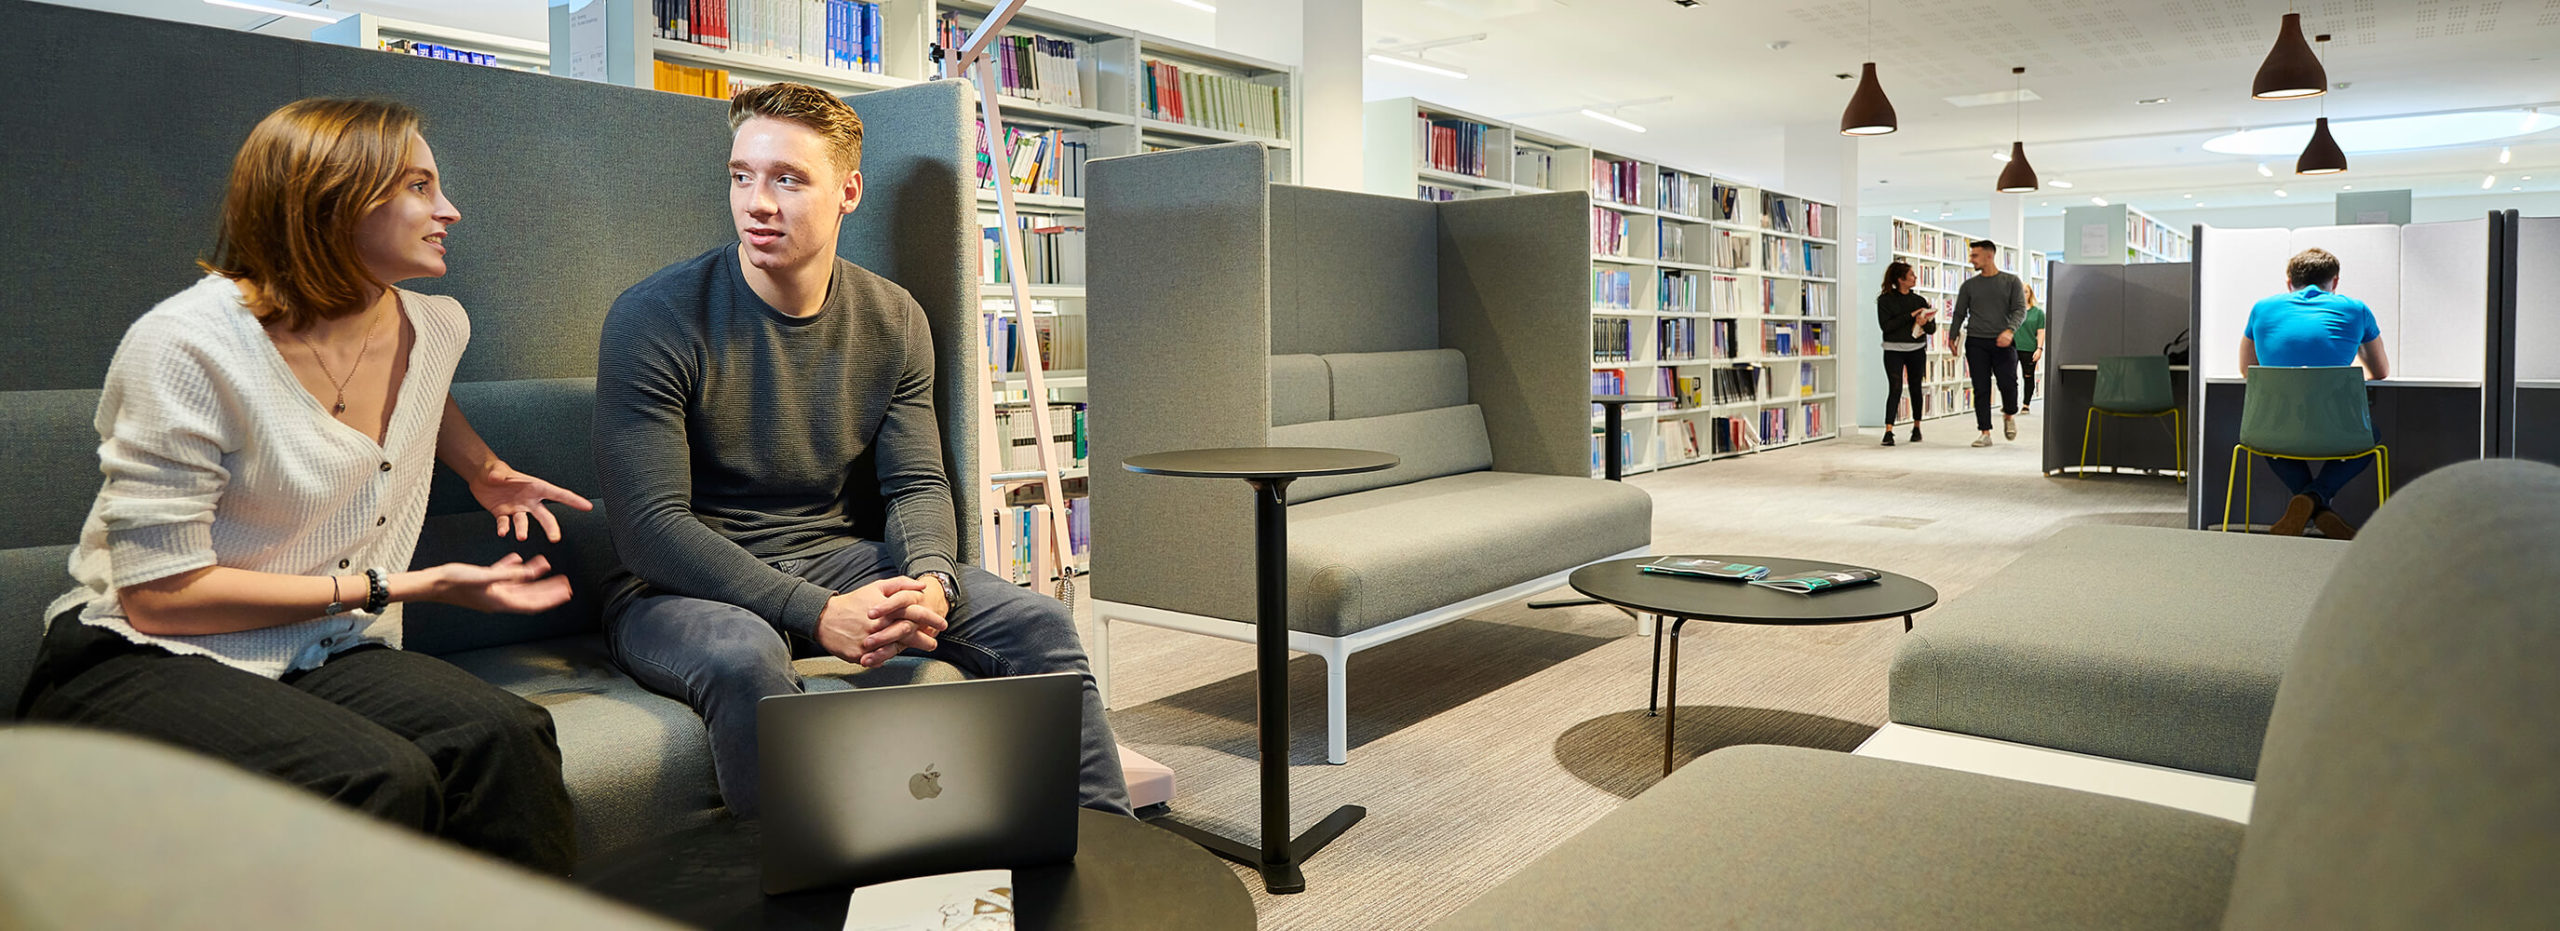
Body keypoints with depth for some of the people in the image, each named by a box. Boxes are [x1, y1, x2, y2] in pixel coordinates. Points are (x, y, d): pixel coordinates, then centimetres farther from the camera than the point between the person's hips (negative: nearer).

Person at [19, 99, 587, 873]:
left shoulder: (435, 326, 6)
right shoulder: (186, 346, -14)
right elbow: (161, 595, -15)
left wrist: (485, 471, 22)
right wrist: (393, 588, -15)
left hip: (322, 660, 5)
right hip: (141, 664, -5)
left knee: (504, 737, -29)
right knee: (381, 778, -35)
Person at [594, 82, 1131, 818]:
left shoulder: (894, 321, 1)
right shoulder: (655, 318, -13)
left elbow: (917, 484, 2)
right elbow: (650, 525, -18)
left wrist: (929, 578, -22)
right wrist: (818, 614, -28)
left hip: (838, 557, 4)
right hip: (686, 584, -3)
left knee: (1038, 623, -13)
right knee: (743, 657, -39)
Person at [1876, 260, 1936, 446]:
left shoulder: (1920, 301, 10)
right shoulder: (1885, 300, -1)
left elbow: (1932, 329, 8)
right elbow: (1886, 325, -13)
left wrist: (1924, 323, -14)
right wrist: (1910, 316, -15)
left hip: (1917, 350, 3)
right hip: (1893, 349, -3)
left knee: (1915, 388, 9)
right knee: (1895, 388, -12)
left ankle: (1917, 427, 23)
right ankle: (1888, 431, -15)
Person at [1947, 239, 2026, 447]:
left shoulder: (2011, 281, 6)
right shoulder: (1968, 285, 12)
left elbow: (2020, 310, -2)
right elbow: (1959, 313, 14)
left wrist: (2010, 330, -20)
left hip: (2003, 343, -2)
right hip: (1976, 342, 2)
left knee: (2008, 384, -9)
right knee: (1981, 389, -1)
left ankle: (2009, 414, 22)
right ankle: (1985, 433, 2)